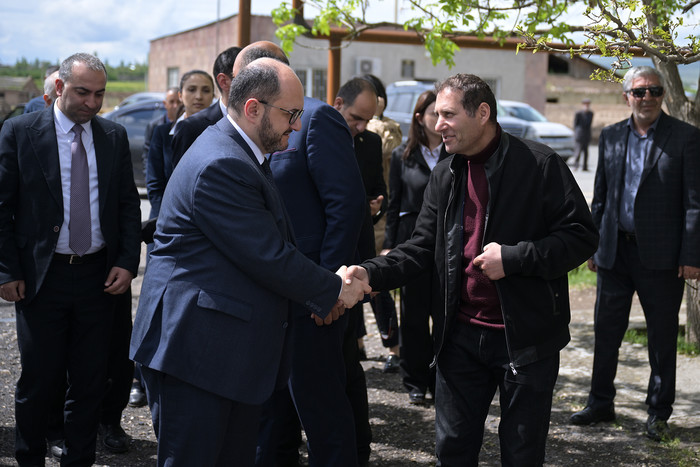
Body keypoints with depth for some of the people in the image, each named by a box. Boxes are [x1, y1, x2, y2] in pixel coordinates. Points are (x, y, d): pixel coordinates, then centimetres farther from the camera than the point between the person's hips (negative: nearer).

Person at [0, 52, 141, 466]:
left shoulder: (115, 136, 6)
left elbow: (129, 204, 9)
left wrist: (127, 262, -2)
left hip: (99, 276, 3)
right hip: (41, 276, -3)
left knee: (91, 381, 9)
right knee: (38, 381, 5)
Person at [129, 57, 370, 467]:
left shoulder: (243, 156, 14)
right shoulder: (220, 165, -20)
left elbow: (274, 246, 19)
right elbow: (268, 259, -20)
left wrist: (317, 297, 7)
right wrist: (334, 290, -6)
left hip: (237, 351, 11)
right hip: (198, 352, -10)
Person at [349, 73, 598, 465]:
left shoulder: (541, 165, -9)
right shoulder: (444, 177, 9)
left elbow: (582, 235, -12)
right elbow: (422, 248, 7)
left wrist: (513, 257, -21)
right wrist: (371, 274, -10)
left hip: (526, 337, -4)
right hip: (461, 336, 5)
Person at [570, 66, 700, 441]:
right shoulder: (610, 137, 9)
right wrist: (592, 245, 10)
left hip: (660, 255, -4)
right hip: (615, 252, 4)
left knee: (662, 338, 7)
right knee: (606, 331, 11)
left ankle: (658, 414, 20)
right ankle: (600, 404, 26)